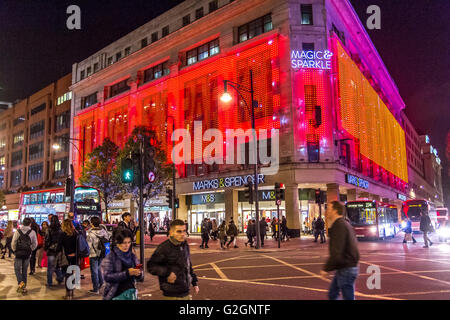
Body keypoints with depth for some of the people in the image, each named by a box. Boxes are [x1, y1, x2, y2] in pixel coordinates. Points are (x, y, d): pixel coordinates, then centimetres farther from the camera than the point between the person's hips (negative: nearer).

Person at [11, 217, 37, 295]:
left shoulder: (18, 231, -6)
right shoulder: (32, 232, -4)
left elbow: (13, 243, -4)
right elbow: (35, 244, -1)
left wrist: (15, 250, 13)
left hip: (18, 253, -1)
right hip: (27, 254, 1)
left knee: (17, 269, 12)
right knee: (24, 270, 13)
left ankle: (20, 282, -11)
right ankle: (24, 287, 17)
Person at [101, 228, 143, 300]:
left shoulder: (132, 256, 3)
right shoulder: (110, 257, -8)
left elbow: (140, 277, 8)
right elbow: (107, 277, -18)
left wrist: (138, 274, -15)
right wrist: (127, 273, -24)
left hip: (131, 294, 4)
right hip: (116, 295, -3)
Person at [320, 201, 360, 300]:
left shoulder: (339, 226, -22)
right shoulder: (345, 224, 11)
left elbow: (336, 254, -27)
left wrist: (325, 269, -16)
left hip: (346, 270, -10)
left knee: (348, 297, 0)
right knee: (332, 294, 18)